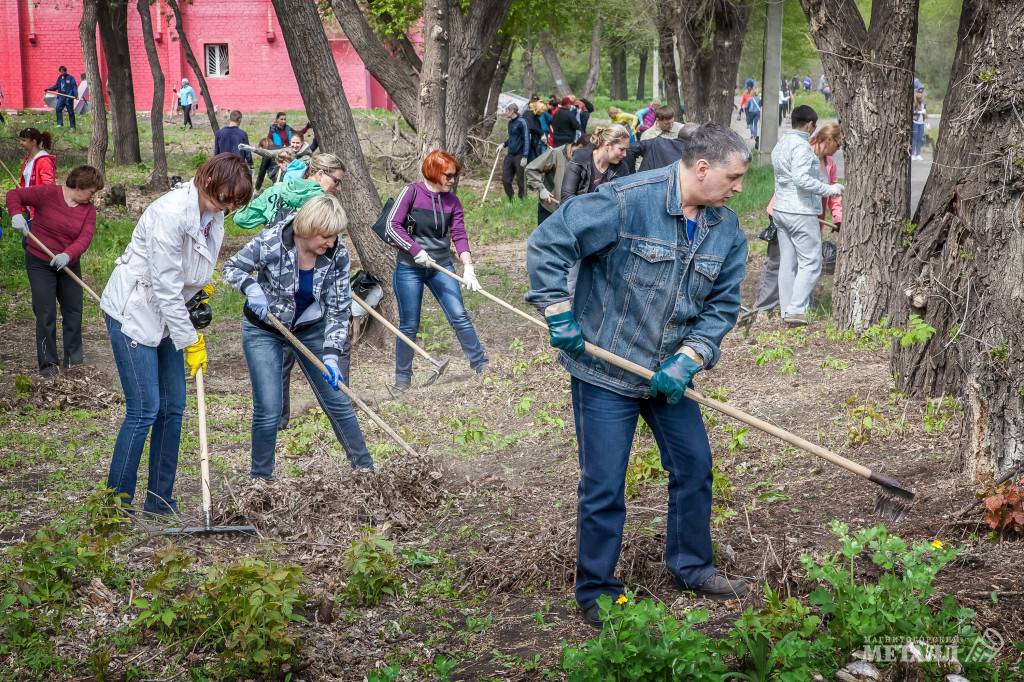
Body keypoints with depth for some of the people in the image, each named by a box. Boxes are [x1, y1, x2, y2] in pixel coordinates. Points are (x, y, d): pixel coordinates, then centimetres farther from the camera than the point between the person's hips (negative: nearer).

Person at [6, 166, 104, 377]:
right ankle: (48, 363, 4)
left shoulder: (88, 209, -5)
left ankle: (73, 360, 23)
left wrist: (68, 255, -36)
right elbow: (14, 195, -12)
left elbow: (85, 237, -18)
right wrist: (16, 214, -32)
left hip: (69, 264, 4)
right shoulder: (47, 193, -16)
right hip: (40, 263, -4)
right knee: (46, 313, -5)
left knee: (74, 311, 9)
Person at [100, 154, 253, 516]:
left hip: (166, 314, 9)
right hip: (133, 313, -9)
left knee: (173, 407, 7)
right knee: (144, 410, -10)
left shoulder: (212, 214, 0)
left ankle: (159, 502, 16)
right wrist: (190, 342, -18)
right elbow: (165, 288, -24)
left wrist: (200, 297, 1)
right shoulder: (171, 213, -27)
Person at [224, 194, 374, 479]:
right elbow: (231, 267, -12)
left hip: (311, 329, 3)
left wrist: (331, 354, -25)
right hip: (263, 330, -3)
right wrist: (251, 287, -33)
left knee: (338, 400, 6)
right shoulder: (271, 242, -26)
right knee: (268, 411, -6)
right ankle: (260, 478, 12)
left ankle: (364, 466, 20)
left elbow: (339, 309, -15)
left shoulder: (337, 255, -18)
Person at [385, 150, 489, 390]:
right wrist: (416, 250, -20)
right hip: (409, 267, -3)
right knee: (409, 325, 2)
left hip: (441, 266, 3)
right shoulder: (412, 192, -9)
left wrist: (468, 267, -17)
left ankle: (480, 364, 6)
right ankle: (402, 376, 16)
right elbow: (393, 226, -12)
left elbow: (459, 235, -4)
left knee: (459, 316, -3)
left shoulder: (452, 201, 2)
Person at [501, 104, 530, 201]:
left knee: (521, 182, 1)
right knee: (505, 180, 6)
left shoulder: (521, 122, -11)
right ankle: (511, 201, 19)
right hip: (510, 155, 8)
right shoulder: (510, 122, 12)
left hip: (519, 156, -8)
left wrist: (524, 157, -18)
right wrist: (504, 144, 6)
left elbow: (526, 139, -13)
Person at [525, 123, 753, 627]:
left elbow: (722, 305, 3)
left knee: (694, 466, 15)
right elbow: (547, 244, -19)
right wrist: (559, 316, -20)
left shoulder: (727, 229, 0)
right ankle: (597, 593, 17)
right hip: (605, 371, -6)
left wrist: (688, 360, -12)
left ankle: (692, 566, 37)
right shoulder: (626, 202, -22)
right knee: (603, 487, 0)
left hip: (669, 374, 7)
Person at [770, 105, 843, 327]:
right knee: (810, 262, -4)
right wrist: (829, 190, -19)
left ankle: (786, 310, 12)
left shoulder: (780, 145, 14)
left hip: (781, 210, 9)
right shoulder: (801, 146, -15)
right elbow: (801, 179, -26)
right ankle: (796, 309, -11)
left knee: (787, 263, 10)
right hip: (801, 213, -9)